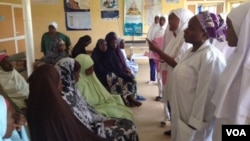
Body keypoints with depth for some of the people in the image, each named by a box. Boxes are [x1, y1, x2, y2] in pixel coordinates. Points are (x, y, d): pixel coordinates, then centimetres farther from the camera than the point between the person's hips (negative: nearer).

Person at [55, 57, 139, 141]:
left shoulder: (71, 88, 2)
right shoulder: (64, 98, -27)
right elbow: (81, 126, -24)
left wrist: (104, 119, 3)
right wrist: (102, 125, -11)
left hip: (91, 121, 9)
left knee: (128, 124, 4)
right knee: (128, 131, -8)